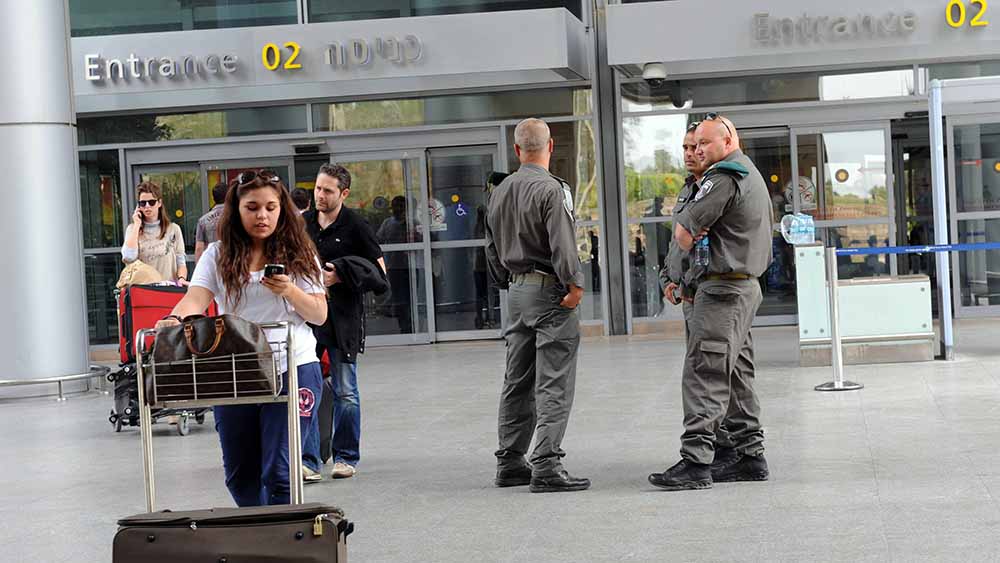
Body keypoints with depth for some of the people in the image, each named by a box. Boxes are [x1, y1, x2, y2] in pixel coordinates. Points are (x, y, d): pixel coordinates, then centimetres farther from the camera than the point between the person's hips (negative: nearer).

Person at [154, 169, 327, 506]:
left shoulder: (298, 253, 4)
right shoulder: (219, 254, 6)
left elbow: (320, 315, 2)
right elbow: (196, 299, -8)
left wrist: (289, 291, -17)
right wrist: (175, 319, -30)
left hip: (292, 368, -3)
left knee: (278, 473, -9)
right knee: (240, 475, 14)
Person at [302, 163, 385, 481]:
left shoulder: (355, 226, -2)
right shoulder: (303, 223, 11)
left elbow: (379, 271, -2)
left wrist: (340, 277, -13)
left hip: (342, 318, -3)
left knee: (345, 392, 3)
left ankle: (345, 457, 15)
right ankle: (308, 459, 1)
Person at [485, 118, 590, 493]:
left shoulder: (499, 192, 12)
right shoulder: (551, 189, -13)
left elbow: (492, 247, 19)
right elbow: (562, 243, -20)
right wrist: (574, 284, -16)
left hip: (516, 292, 8)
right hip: (549, 291, -8)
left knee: (517, 382, 13)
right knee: (554, 384, -7)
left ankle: (510, 462, 17)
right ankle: (546, 466, -11)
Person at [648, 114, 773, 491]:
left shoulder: (724, 177, -13)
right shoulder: (752, 175, 20)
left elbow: (683, 233, -15)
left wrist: (688, 237, 9)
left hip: (723, 287, -11)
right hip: (747, 285, 11)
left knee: (704, 374, -13)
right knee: (736, 376, 13)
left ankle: (695, 462, -18)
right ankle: (751, 456, 17)